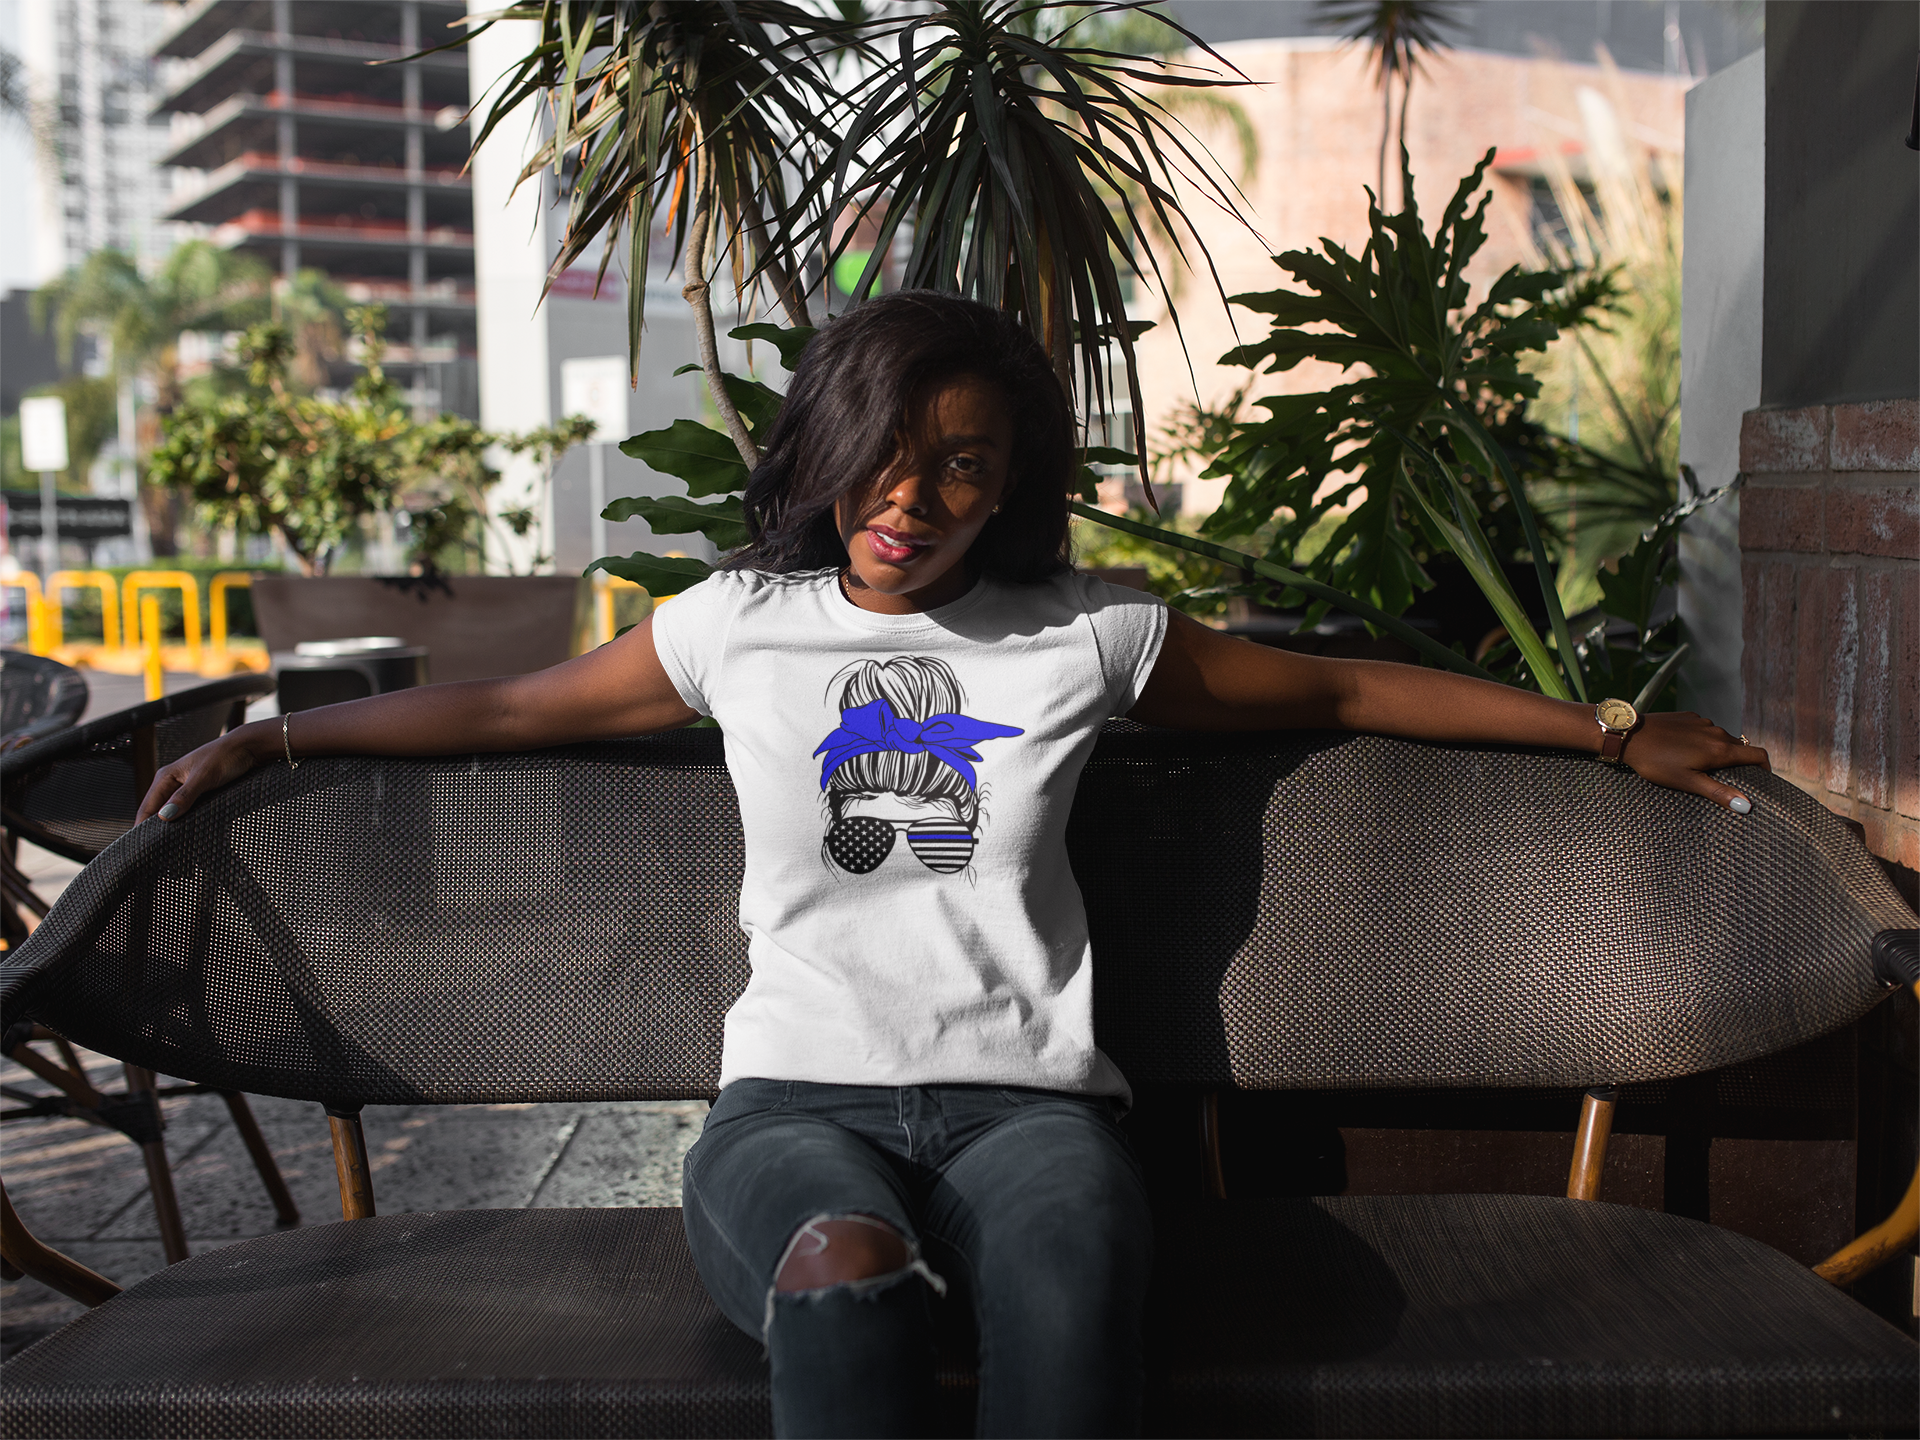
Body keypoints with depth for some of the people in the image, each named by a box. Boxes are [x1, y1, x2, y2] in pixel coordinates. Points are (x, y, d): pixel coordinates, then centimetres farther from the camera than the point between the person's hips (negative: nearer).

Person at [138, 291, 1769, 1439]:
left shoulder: (1085, 633, 14)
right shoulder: (737, 627, 15)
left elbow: (1342, 689, 21)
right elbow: (509, 709, 26)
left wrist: (1612, 732, 23)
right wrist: (275, 736, 27)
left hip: (1023, 1096, 0)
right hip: (797, 1097, 0)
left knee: (1074, 1270, -38)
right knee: (845, 1272, -38)